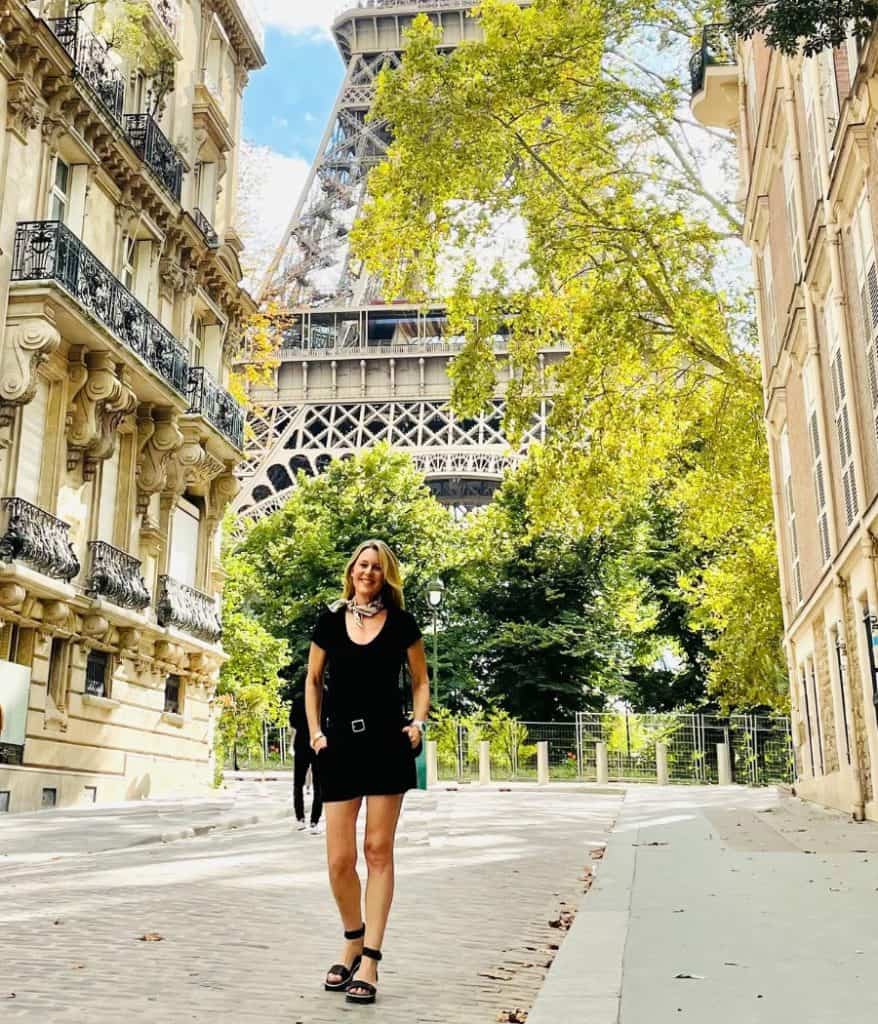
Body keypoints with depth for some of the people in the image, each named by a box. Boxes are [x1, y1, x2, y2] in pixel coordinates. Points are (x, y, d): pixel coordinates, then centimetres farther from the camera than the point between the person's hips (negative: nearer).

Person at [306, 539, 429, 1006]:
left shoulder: (401, 623, 3)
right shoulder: (330, 621, 6)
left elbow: (420, 681, 11)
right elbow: (313, 680, 15)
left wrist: (418, 724, -4)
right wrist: (315, 731, 4)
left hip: (387, 742, -1)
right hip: (340, 742, 1)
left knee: (378, 851, 1)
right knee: (339, 859, 0)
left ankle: (370, 961, 9)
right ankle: (353, 942, 25)